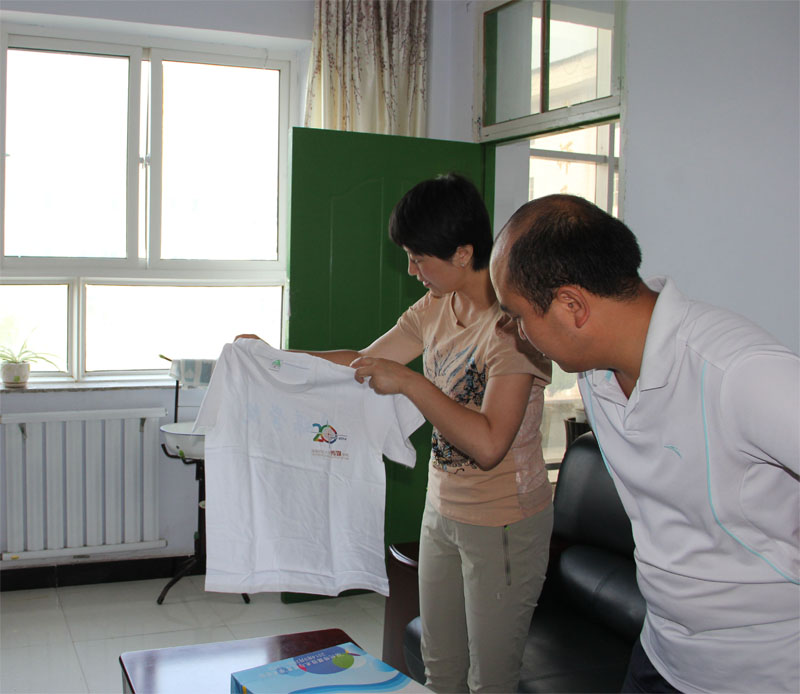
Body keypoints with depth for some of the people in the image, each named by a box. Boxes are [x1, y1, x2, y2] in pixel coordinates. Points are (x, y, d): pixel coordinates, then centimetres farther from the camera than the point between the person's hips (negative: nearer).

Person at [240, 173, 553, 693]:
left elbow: (487, 445, -30)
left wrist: (408, 381, -28)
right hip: (443, 511, 8)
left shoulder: (515, 323, -23)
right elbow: (363, 362, 12)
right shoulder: (436, 309, 3)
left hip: (505, 524, -8)